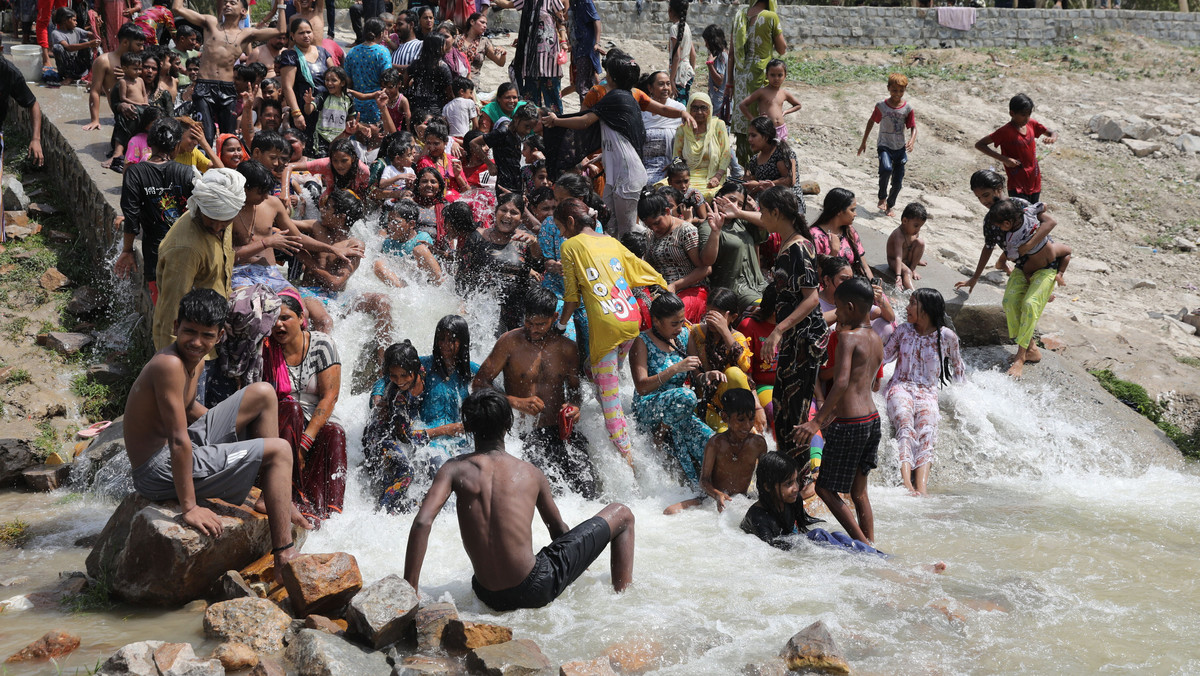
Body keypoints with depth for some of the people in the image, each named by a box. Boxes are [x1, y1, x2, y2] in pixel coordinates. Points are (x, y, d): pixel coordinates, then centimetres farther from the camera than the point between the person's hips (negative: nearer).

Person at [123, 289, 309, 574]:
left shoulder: (196, 360, 4)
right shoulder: (169, 364, -27)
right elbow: (179, 441, -29)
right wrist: (189, 508, -28)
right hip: (161, 470, -10)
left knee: (264, 394, 15)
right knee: (281, 450, -6)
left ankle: (274, 502, 17)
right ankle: (284, 557, -9)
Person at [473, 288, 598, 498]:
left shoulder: (567, 349, 12)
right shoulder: (510, 342, 1)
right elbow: (479, 384, -1)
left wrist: (574, 406, -1)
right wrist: (517, 402, -14)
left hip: (560, 432, 3)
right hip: (523, 432, -3)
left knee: (587, 493, -17)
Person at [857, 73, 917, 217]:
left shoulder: (908, 108, -2)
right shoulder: (881, 106, -5)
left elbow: (913, 127, 2)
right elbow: (871, 122, 8)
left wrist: (912, 141, -20)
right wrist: (864, 142, 12)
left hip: (900, 148, 2)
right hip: (885, 146, -2)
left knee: (898, 182, 4)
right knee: (886, 169, -31)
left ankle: (889, 205, 28)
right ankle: (882, 197, -8)